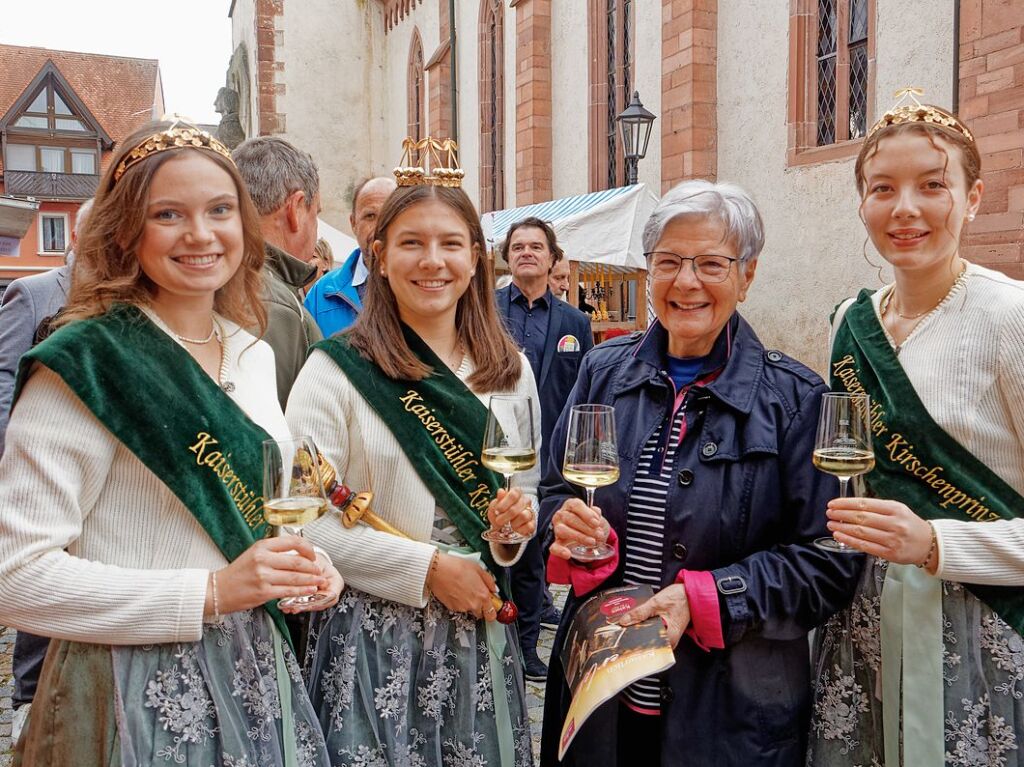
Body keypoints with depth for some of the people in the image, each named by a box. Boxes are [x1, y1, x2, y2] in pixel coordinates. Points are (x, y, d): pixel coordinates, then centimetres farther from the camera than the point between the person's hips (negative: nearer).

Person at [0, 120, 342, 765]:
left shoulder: (254, 354, 4)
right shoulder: (83, 366, -16)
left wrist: (303, 566, -2)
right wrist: (210, 592, -23)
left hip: (258, 674, 7)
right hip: (138, 695, -6)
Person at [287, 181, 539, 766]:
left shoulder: (509, 371, 5)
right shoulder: (337, 369, -10)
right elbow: (307, 521, -13)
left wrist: (518, 518, -7)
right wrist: (428, 569, -15)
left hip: (478, 630, 4)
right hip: (373, 634, -4)